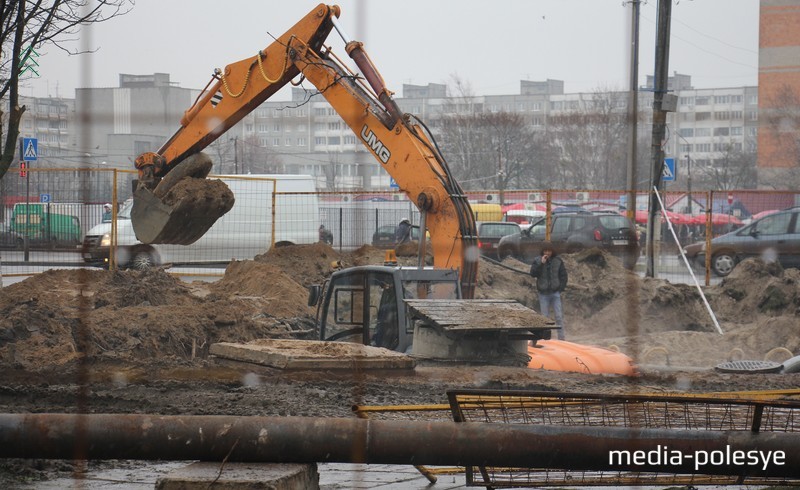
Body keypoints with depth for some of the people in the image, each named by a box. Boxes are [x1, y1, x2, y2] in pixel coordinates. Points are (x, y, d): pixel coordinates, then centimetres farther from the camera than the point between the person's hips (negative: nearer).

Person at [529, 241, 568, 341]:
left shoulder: (558, 261, 1)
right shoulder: (537, 261, 0)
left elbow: (563, 275, 7)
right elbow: (533, 273, -12)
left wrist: (561, 288, -3)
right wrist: (541, 264, -21)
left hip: (555, 292, 0)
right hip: (543, 293, 0)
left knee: (559, 316, -3)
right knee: (545, 317, 5)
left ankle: (561, 338, 0)